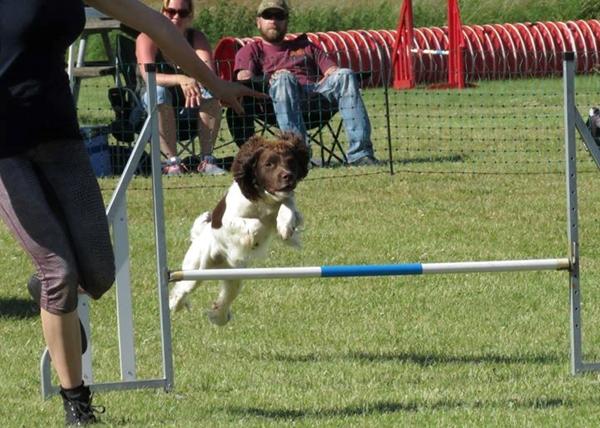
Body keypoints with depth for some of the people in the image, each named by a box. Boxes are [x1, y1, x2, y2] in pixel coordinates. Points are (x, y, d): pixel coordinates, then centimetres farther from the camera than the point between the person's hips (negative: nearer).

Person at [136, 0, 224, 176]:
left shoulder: (196, 38, -2)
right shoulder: (147, 39, -11)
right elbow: (148, 76, -29)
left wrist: (195, 83, -44)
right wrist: (181, 80, -47)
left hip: (190, 106, 2)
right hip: (158, 108, -2)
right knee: (159, 91, -35)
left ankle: (207, 159, -27)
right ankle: (172, 161, -36)